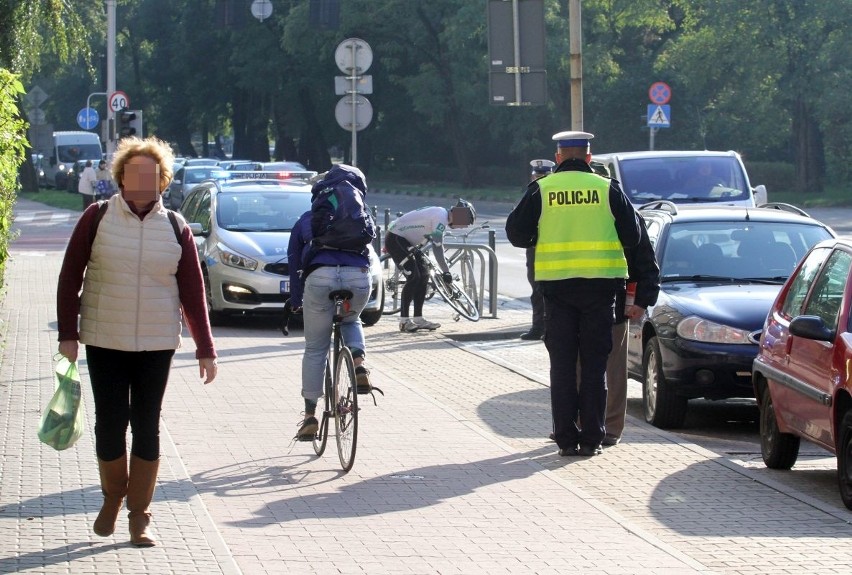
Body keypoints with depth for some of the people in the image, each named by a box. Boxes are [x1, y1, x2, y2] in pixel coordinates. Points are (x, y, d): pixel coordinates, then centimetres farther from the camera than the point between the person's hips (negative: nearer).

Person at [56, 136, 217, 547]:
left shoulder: (176, 229, 2)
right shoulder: (97, 218, -2)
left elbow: (192, 292, 4)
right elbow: (70, 277, 1)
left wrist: (205, 349, 2)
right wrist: (68, 334, -3)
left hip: (157, 344, 1)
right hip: (105, 342, -1)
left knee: (147, 427, 2)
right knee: (110, 423, 1)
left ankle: (139, 515, 10)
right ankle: (112, 498, 26)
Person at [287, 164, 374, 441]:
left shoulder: (306, 219, 28)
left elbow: (295, 263, 26)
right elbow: (370, 247, 27)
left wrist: (295, 302, 29)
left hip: (320, 276, -1)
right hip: (358, 275, 1)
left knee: (315, 350, 11)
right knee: (351, 320, 34)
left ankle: (310, 417, 11)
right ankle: (359, 365, 5)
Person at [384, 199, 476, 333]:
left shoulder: (441, 214, 8)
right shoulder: (440, 218, -23)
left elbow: (437, 246, 19)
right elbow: (437, 248, -24)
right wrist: (446, 271, -18)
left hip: (407, 241, 10)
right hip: (395, 240, -10)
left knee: (423, 276, 5)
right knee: (414, 277, -14)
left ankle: (418, 319, 9)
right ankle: (404, 321, -8)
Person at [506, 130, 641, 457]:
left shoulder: (541, 190, 0)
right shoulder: (608, 189, 1)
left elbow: (516, 233, 2)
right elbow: (632, 236, 3)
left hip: (556, 284, 0)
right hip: (600, 284, 0)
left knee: (562, 365, 6)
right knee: (594, 364, 6)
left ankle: (566, 438, 3)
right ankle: (591, 438, 3)